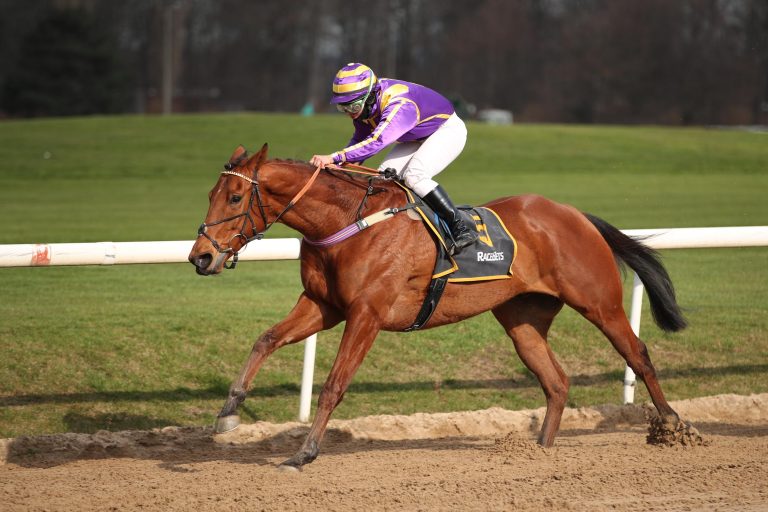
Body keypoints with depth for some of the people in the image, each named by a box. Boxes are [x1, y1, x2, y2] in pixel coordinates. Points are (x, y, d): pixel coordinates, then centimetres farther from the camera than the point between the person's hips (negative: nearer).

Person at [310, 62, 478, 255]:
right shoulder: (364, 104, -13)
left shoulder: (399, 105, -40)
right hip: (418, 137, 9)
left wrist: (335, 157, -61)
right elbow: (360, 139, 0)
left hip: (449, 130, -9)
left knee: (415, 176, -27)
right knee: (385, 176, -5)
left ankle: (462, 228, -24)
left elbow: (377, 141, -53)